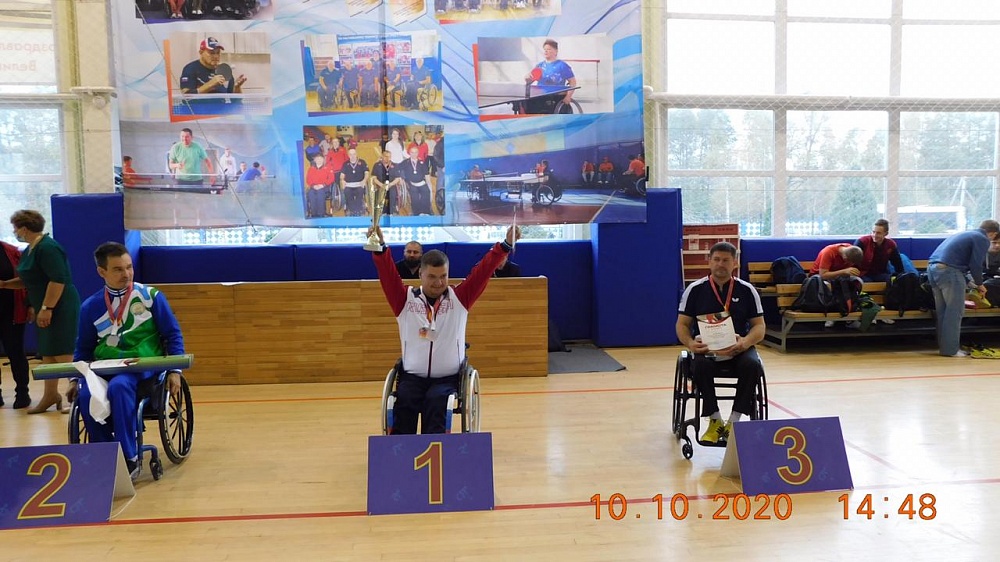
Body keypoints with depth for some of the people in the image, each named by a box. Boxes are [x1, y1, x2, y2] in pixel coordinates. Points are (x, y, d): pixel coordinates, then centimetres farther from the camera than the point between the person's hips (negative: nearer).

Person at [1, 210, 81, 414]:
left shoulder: (47, 248, -17)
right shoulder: (31, 249, 13)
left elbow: (58, 280, -24)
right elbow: (29, 280, 24)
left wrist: (46, 308, -24)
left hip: (60, 308, -10)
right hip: (45, 308, 10)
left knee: (62, 353, -8)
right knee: (47, 353, 15)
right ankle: (51, 395, 24)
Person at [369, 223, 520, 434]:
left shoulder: (459, 298, 2)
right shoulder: (406, 300, 3)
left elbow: (482, 272, -6)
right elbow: (388, 276, -10)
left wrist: (505, 245, -16)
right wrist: (380, 248, -26)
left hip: (448, 378, 0)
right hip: (412, 376, 1)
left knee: (435, 401, -29)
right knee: (404, 401, -27)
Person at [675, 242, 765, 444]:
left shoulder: (747, 290, 3)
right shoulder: (695, 289, 1)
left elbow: (759, 326, 2)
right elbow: (682, 324, 3)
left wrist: (745, 342, -20)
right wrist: (691, 343, -20)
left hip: (738, 348, 1)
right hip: (705, 348, -1)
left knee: (752, 364, -31)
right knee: (700, 365, -34)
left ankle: (733, 422, -16)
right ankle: (715, 420, -14)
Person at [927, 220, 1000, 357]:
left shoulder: (965, 234, 29)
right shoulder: (983, 239, 2)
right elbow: (975, 264, -5)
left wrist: (973, 281, 39)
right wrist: (979, 284, 11)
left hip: (932, 267, 9)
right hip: (948, 270, -8)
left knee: (942, 311, 14)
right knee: (954, 312, -1)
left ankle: (943, 346, 18)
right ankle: (950, 349, 0)